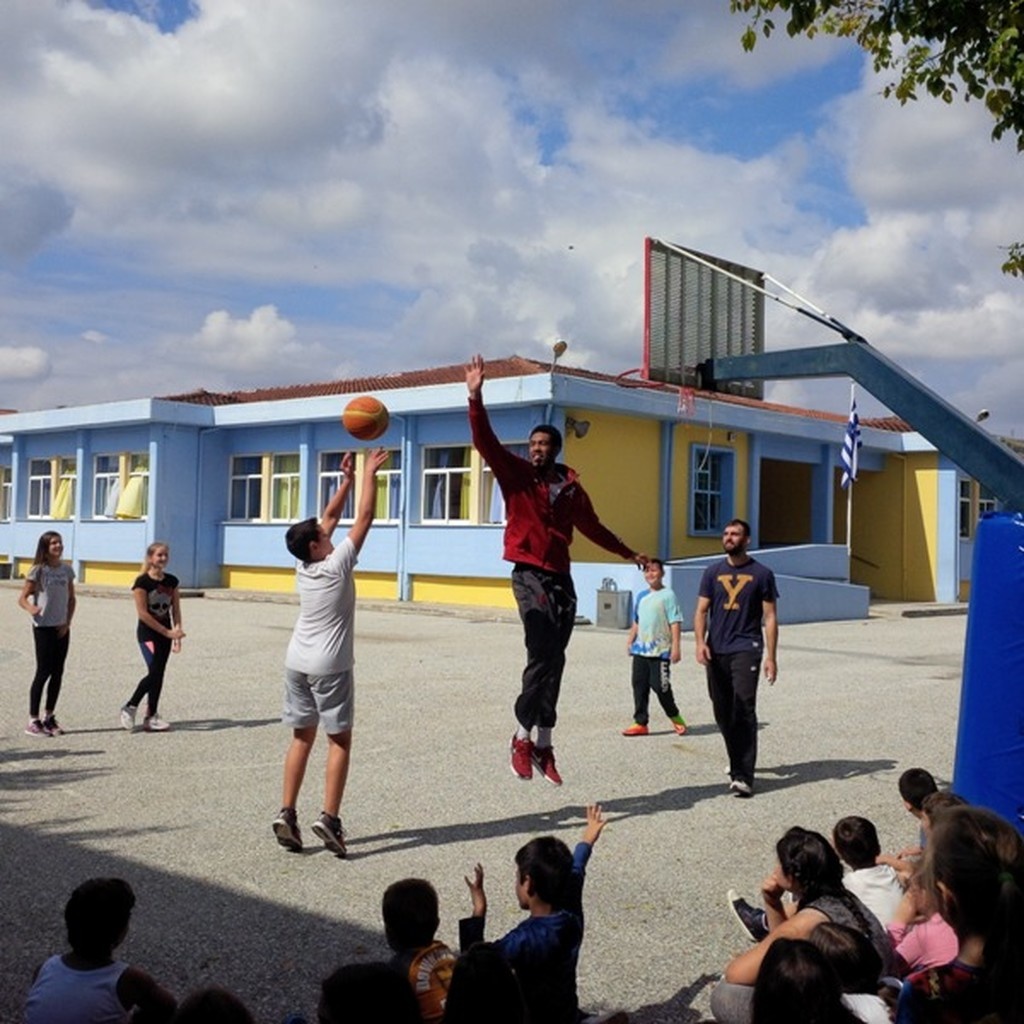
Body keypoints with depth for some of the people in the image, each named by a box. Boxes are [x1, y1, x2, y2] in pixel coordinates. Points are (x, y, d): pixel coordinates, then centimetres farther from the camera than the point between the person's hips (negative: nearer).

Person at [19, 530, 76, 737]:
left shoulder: (67, 570, 5)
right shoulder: (38, 570, -9)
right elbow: (22, 598, -9)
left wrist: (67, 622, 0)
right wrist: (31, 608, -31)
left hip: (62, 628, 5)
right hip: (43, 627, -5)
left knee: (57, 672, 7)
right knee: (43, 672, -4)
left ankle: (49, 717, 19)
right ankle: (33, 720, 5)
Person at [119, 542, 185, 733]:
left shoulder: (171, 581, 6)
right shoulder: (142, 582, -11)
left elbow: (176, 609, 7)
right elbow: (142, 613, -14)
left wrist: (177, 631, -7)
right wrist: (167, 632, -14)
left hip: (165, 634, 5)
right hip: (147, 633, -5)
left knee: (159, 674, 6)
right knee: (154, 672, -13)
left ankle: (151, 717, 13)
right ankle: (130, 707, 3)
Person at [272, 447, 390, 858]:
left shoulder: (302, 568, 4)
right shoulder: (337, 565, -12)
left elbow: (329, 518, 14)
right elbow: (364, 518, -9)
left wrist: (347, 480, 17)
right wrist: (369, 475, -1)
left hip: (297, 662, 6)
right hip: (329, 665, -6)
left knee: (302, 736, 12)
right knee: (339, 739, 0)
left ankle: (287, 813, 7)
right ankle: (329, 818, -7)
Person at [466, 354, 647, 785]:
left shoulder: (571, 488, 11)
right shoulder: (516, 475, 0)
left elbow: (592, 526, 26)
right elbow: (485, 442, -13)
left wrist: (628, 553, 34)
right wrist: (475, 397, -24)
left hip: (561, 578, 5)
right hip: (529, 574, -5)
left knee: (554, 661, 6)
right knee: (542, 655, -20)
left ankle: (543, 744, 14)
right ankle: (522, 737, -8)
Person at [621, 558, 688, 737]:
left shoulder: (667, 595, -7)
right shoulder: (641, 596, 13)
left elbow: (675, 622, -11)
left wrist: (675, 647, -16)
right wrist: (630, 640, 17)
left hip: (660, 651, -6)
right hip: (640, 650, 7)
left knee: (660, 686, -4)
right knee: (639, 686, 5)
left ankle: (675, 717, 18)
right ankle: (640, 723, 11)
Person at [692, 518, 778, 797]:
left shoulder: (762, 574, 2)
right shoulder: (713, 572, 9)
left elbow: (769, 617, 2)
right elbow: (701, 611, 7)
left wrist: (771, 657, -4)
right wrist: (700, 642, -9)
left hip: (746, 649, -4)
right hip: (716, 651, 4)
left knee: (744, 711, -14)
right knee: (723, 712, 10)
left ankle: (743, 776, -15)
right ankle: (738, 761, 31)